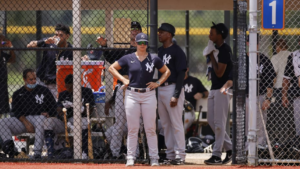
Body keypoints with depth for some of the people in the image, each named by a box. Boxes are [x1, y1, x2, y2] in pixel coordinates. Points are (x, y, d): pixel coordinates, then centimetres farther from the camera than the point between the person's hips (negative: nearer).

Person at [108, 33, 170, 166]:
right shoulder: (129, 58, 4)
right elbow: (112, 68, 11)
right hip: (132, 95, 0)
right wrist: (123, 79, 0)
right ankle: (130, 157, 5)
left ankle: (154, 158, 4)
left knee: (150, 129, 0)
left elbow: (166, 72, 16)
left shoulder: (154, 59, 5)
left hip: (149, 95, 0)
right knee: (132, 128, 0)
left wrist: (158, 83, 2)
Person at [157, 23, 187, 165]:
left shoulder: (177, 51, -9)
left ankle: (180, 155, -5)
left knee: (176, 123, -7)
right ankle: (170, 154, 14)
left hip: (172, 88, -8)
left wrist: (176, 95, -19)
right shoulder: (158, 51, 14)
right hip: (159, 89, 8)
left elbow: (181, 74, -13)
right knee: (165, 124, 9)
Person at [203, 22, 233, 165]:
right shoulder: (216, 48, 12)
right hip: (214, 89, 10)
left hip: (223, 89, -10)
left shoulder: (225, 50, -16)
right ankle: (229, 147, 20)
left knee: (219, 123, -7)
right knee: (211, 120, 12)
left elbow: (219, 73, -19)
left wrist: (212, 56, -13)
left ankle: (217, 155, -6)